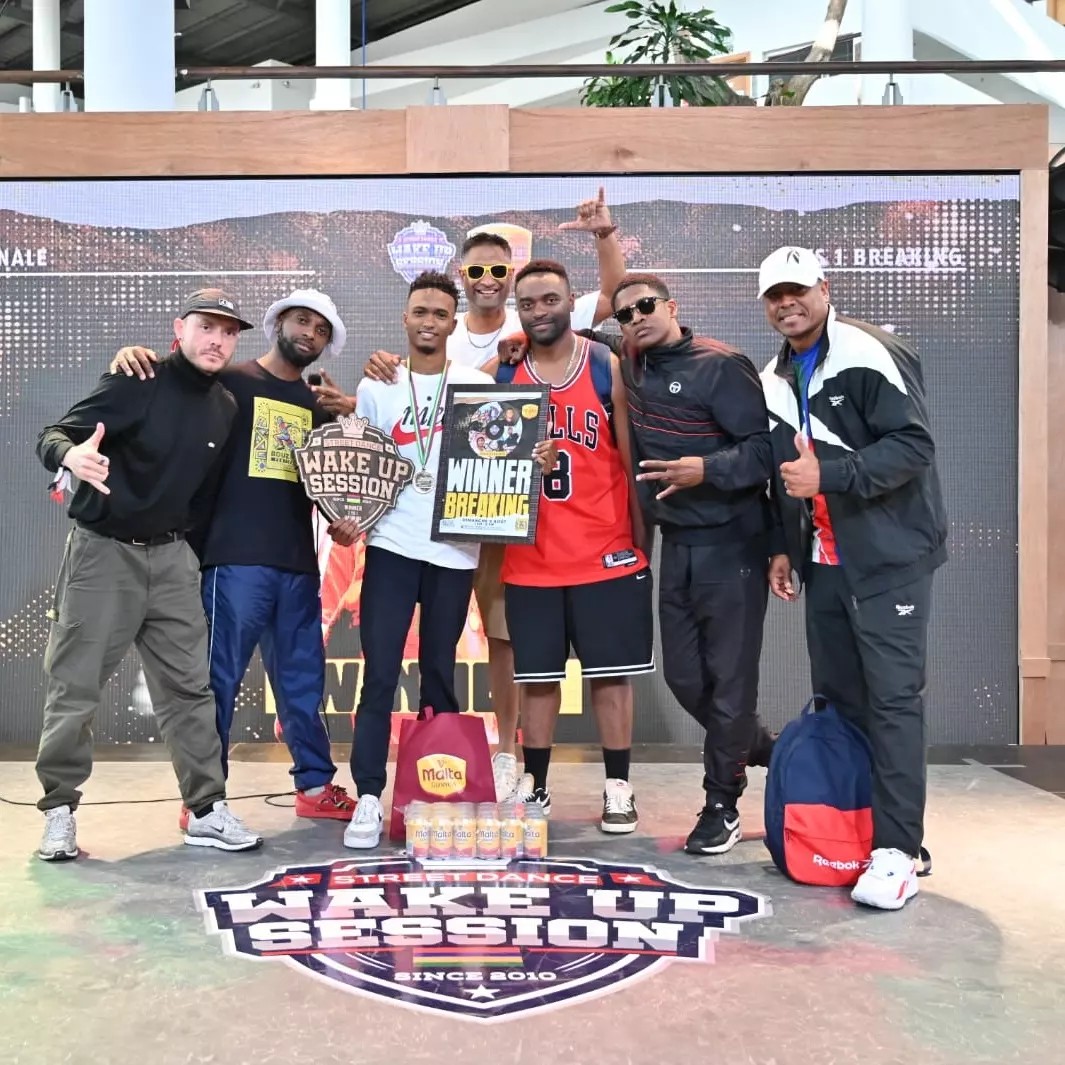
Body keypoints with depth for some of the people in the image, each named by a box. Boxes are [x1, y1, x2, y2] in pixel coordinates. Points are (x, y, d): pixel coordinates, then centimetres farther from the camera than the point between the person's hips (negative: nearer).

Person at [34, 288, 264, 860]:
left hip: (172, 557, 5)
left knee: (189, 686, 5)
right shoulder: (136, 381, -11)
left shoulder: (227, 407, 6)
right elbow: (53, 436, -15)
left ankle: (207, 811, 12)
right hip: (103, 552, -4)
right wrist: (71, 455, -36)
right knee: (75, 687, 2)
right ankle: (59, 811, 17)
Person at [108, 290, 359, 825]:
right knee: (219, 679, -2)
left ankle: (315, 784, 23)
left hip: (298, 561, 5)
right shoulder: (228, 382, 2)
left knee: (302, 679, 12)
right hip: (234, 557, -5)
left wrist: (343, 518, 3)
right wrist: (131, 356, -20)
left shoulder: (319, 406, 18)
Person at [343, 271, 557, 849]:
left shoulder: (478, 386, 5)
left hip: (454, 551, 0)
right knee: (380, 674, -4)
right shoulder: (376, 387, 7)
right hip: (391, 545, 0)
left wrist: (536, 460, -15)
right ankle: (369, 798, 2)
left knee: (439, 674, 9)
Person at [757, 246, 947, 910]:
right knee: (836, 698, 11)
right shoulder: (777, 380, 14)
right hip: (824, 562, 7)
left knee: (893, 698, -8)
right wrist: (783, 547, 17)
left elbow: (914, 446, -18)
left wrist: (828, 475, -24)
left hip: (889, 559, -7)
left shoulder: (870, 356, -11)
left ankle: (898, 850, -3)